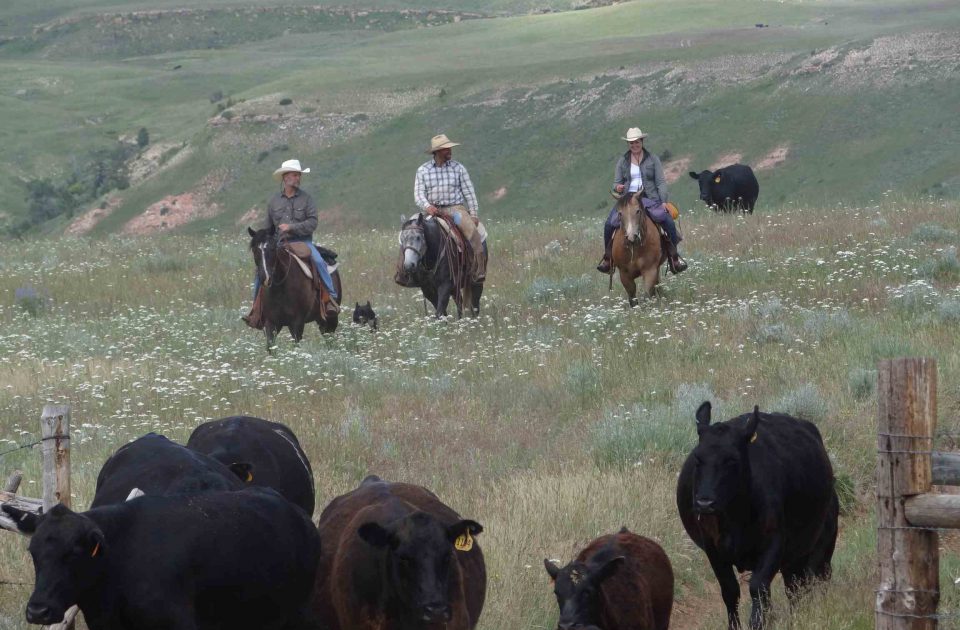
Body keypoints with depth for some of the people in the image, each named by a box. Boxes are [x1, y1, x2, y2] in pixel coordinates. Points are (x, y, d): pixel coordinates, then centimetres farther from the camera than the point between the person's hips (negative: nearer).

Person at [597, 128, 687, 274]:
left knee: (669, 222, -24)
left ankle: (674, 256, -5)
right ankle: (607, 257, -3)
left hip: (650, 198, -1)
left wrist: (664, 201, -9)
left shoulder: (653, 159, 6)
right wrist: (618, 188, -12)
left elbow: (661, 182, 3)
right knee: (609, 224, -21)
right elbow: (616, 183, 13)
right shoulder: (622, 161, 10)